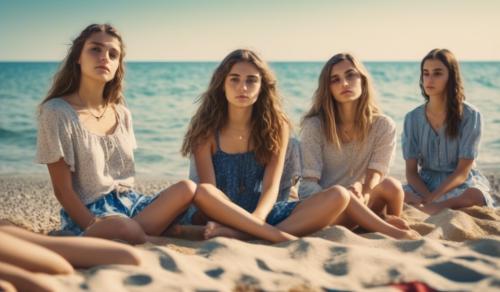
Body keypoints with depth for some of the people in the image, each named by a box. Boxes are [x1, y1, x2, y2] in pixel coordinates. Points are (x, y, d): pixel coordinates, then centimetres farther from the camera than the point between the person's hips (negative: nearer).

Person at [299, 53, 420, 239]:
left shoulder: (383, 126, -1)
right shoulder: (314, 126, -7)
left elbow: (375, 177, -12)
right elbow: (308, 184, -13)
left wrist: (361, 189, -36)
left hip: (363, 204, 2)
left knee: (391, 185, -29)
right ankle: (396, 234, -31)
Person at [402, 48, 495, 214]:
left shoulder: (470, 115, -8)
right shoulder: (413, 118, 1)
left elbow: (462, 171, -11)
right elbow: (411, 171, -2)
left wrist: (432, 199, -26)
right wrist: (427, 198, -23)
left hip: (462, 184, -1)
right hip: (425, 184, 2)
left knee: (476, 196, -39)